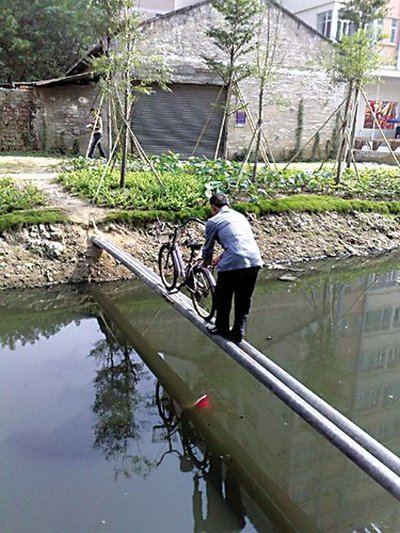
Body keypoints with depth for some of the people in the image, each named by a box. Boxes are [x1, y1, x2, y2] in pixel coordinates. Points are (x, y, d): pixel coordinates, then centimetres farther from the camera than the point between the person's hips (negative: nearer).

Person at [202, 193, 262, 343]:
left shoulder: (213, 221, 6)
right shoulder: (240, 216, 25)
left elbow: (208, 247, 15)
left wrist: (206, 263, 35)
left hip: (233, 263, -5)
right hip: (254, 261, 6)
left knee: (223, 297, 18)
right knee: (244, 299, 19)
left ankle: (222, 329, 32)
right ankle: (238, 333, 27)